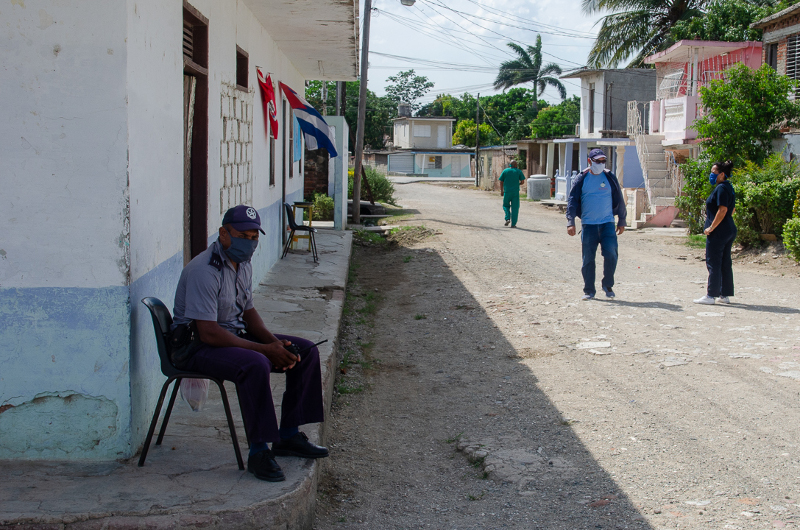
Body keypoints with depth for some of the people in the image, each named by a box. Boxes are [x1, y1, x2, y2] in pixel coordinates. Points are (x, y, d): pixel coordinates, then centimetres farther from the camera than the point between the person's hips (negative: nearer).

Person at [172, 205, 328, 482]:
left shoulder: (243, 264, 7)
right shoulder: (204, 271, -23)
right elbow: (209, 333, -28)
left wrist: (275, 342, -4)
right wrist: (265, 349, -25)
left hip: (235, 336, 10)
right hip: (198, 346, -10)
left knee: (306, 351, 1)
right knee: (255, 365, -38)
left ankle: (288, 437, 7)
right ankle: (258, 451, -26)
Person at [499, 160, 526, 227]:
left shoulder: (505, 171, 5)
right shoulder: (518, 171, 3)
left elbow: (501, 182, 3)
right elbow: (522, 181, -1)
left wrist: (501, 191, 9)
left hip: (507, 191, 1)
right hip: (515, 192, -1)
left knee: (506, 205, 18)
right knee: (515, 207, 4)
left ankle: (507, 218, -4)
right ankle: (513, 224, 2)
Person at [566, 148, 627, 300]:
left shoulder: (610, 177, 6)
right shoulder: (581, 179, 2)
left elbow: (619, 200, 13)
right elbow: (572, 201, 0)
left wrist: (621, 221, 13)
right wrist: (570, 222, -10)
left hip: (607, 223, 1)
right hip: (588, 224, 0)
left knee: (611, 253, -12)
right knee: (588, 258, 0)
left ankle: (607, 285, 9)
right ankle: (589, 290, 12)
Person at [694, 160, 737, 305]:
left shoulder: (721, 188, -15)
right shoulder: (729, 188, 15)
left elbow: (722, 210, -23)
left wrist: (711, 227, -19)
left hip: (718, 232, -10)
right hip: (729, 230, 10)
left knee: (713, 264, -5)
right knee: (725, 264, 11)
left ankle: (711, 295, -3)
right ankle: (725, 295, 15)